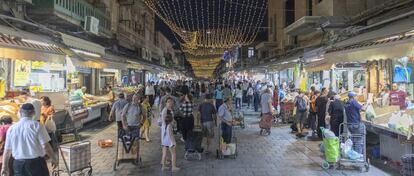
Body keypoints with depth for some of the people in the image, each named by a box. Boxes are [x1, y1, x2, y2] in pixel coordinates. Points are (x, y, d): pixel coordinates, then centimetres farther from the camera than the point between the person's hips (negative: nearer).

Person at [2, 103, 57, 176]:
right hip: (36, 162, -4)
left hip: (18, 164, 4)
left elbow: (7, 150, 8)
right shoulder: (37, 125, -10)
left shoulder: (11, 129, 2)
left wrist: (5, 167, 21)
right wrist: (54, 159, 0)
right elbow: (45, 146, -13)